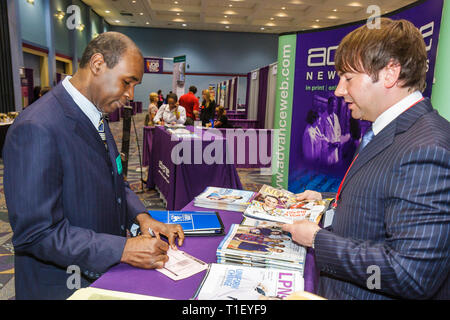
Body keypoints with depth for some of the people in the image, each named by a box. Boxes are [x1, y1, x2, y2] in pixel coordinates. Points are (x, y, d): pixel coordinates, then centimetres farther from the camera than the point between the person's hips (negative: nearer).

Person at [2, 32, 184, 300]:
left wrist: (141, 217, -6)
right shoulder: (36, 129, -24)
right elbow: (35, 232, -25)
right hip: (64, 286, -7)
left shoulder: (97, 117, 3)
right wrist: (123, 250, -25)